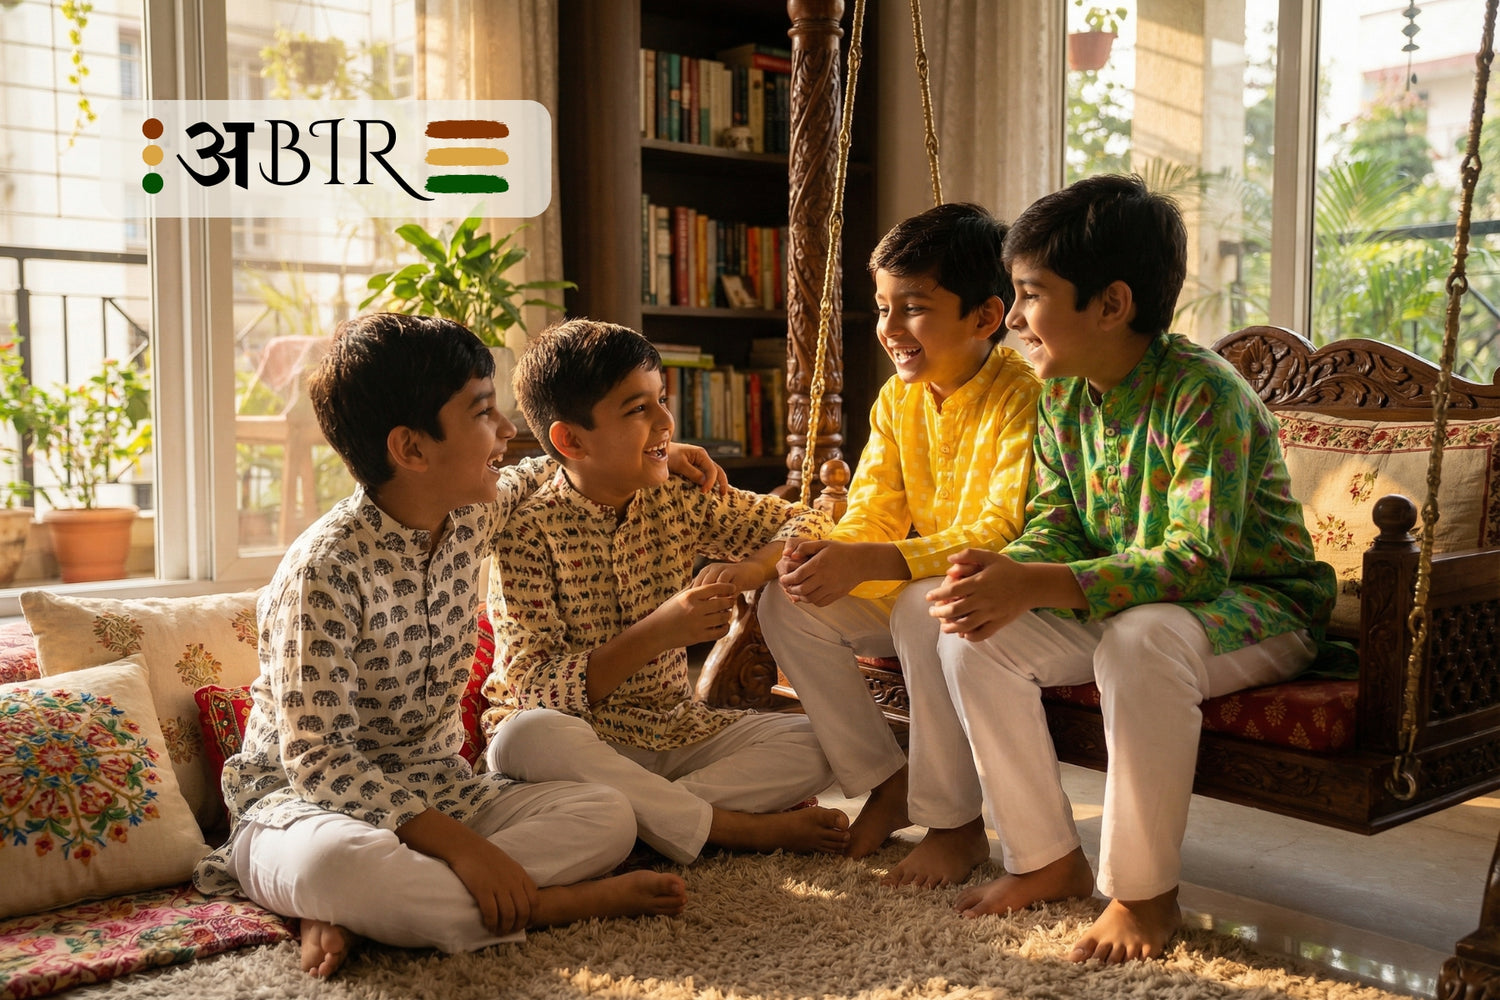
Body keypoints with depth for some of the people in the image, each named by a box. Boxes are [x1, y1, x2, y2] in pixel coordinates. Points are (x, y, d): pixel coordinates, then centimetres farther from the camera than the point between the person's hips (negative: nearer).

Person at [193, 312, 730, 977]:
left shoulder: (472, 516, 0)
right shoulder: (325, 571, -22)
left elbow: (519, 482, 28)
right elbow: (320, 759, -25)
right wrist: (460, 845, -32)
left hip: (435, 788, 7)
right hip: (306, 799, -7)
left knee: (607, 816, -15)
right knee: (333, 862, -42)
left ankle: (350, 911, -20)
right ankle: (558, 902, -23)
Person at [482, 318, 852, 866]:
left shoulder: (680, 503, 2)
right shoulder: (527, 532, -13)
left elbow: (807, 523, 9)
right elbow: (536, 689, -20)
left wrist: (755, 566, -14)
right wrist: (657, 632, -31)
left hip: (673, 730, 4)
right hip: (583, 737, -4)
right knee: (525, 737, -38)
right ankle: (734, 827, -24)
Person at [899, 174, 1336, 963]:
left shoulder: (1203, 393, -25)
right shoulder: (1062, 396, -1)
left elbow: (1198, 560, -33)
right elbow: (1055, 526, 0)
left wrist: (1034, 587, -42)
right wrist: (1002, 574, -26)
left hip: (1256, 608, -7)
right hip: (1122, 602, 7)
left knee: (1141, 640, -39)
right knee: (971, 639, -11)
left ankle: (1144, 892, -20)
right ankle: (1048, 859, 1)